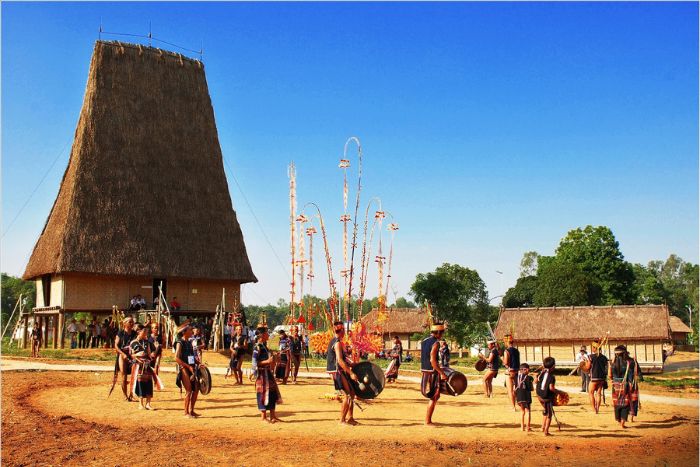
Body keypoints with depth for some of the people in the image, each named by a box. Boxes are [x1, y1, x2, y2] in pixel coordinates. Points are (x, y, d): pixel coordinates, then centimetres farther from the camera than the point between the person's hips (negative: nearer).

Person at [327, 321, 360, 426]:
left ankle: (349, 418, 16)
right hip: (338, 371, -10)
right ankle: (342, 420, -3)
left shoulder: (333, 341, 14)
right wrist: (351, 373, -24)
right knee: (348, 394, -8)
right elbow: (340, 361, -24)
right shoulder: (338, 343, -16)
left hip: (339, 371, 10)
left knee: (351, 393, 12)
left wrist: (351, 364, 17)